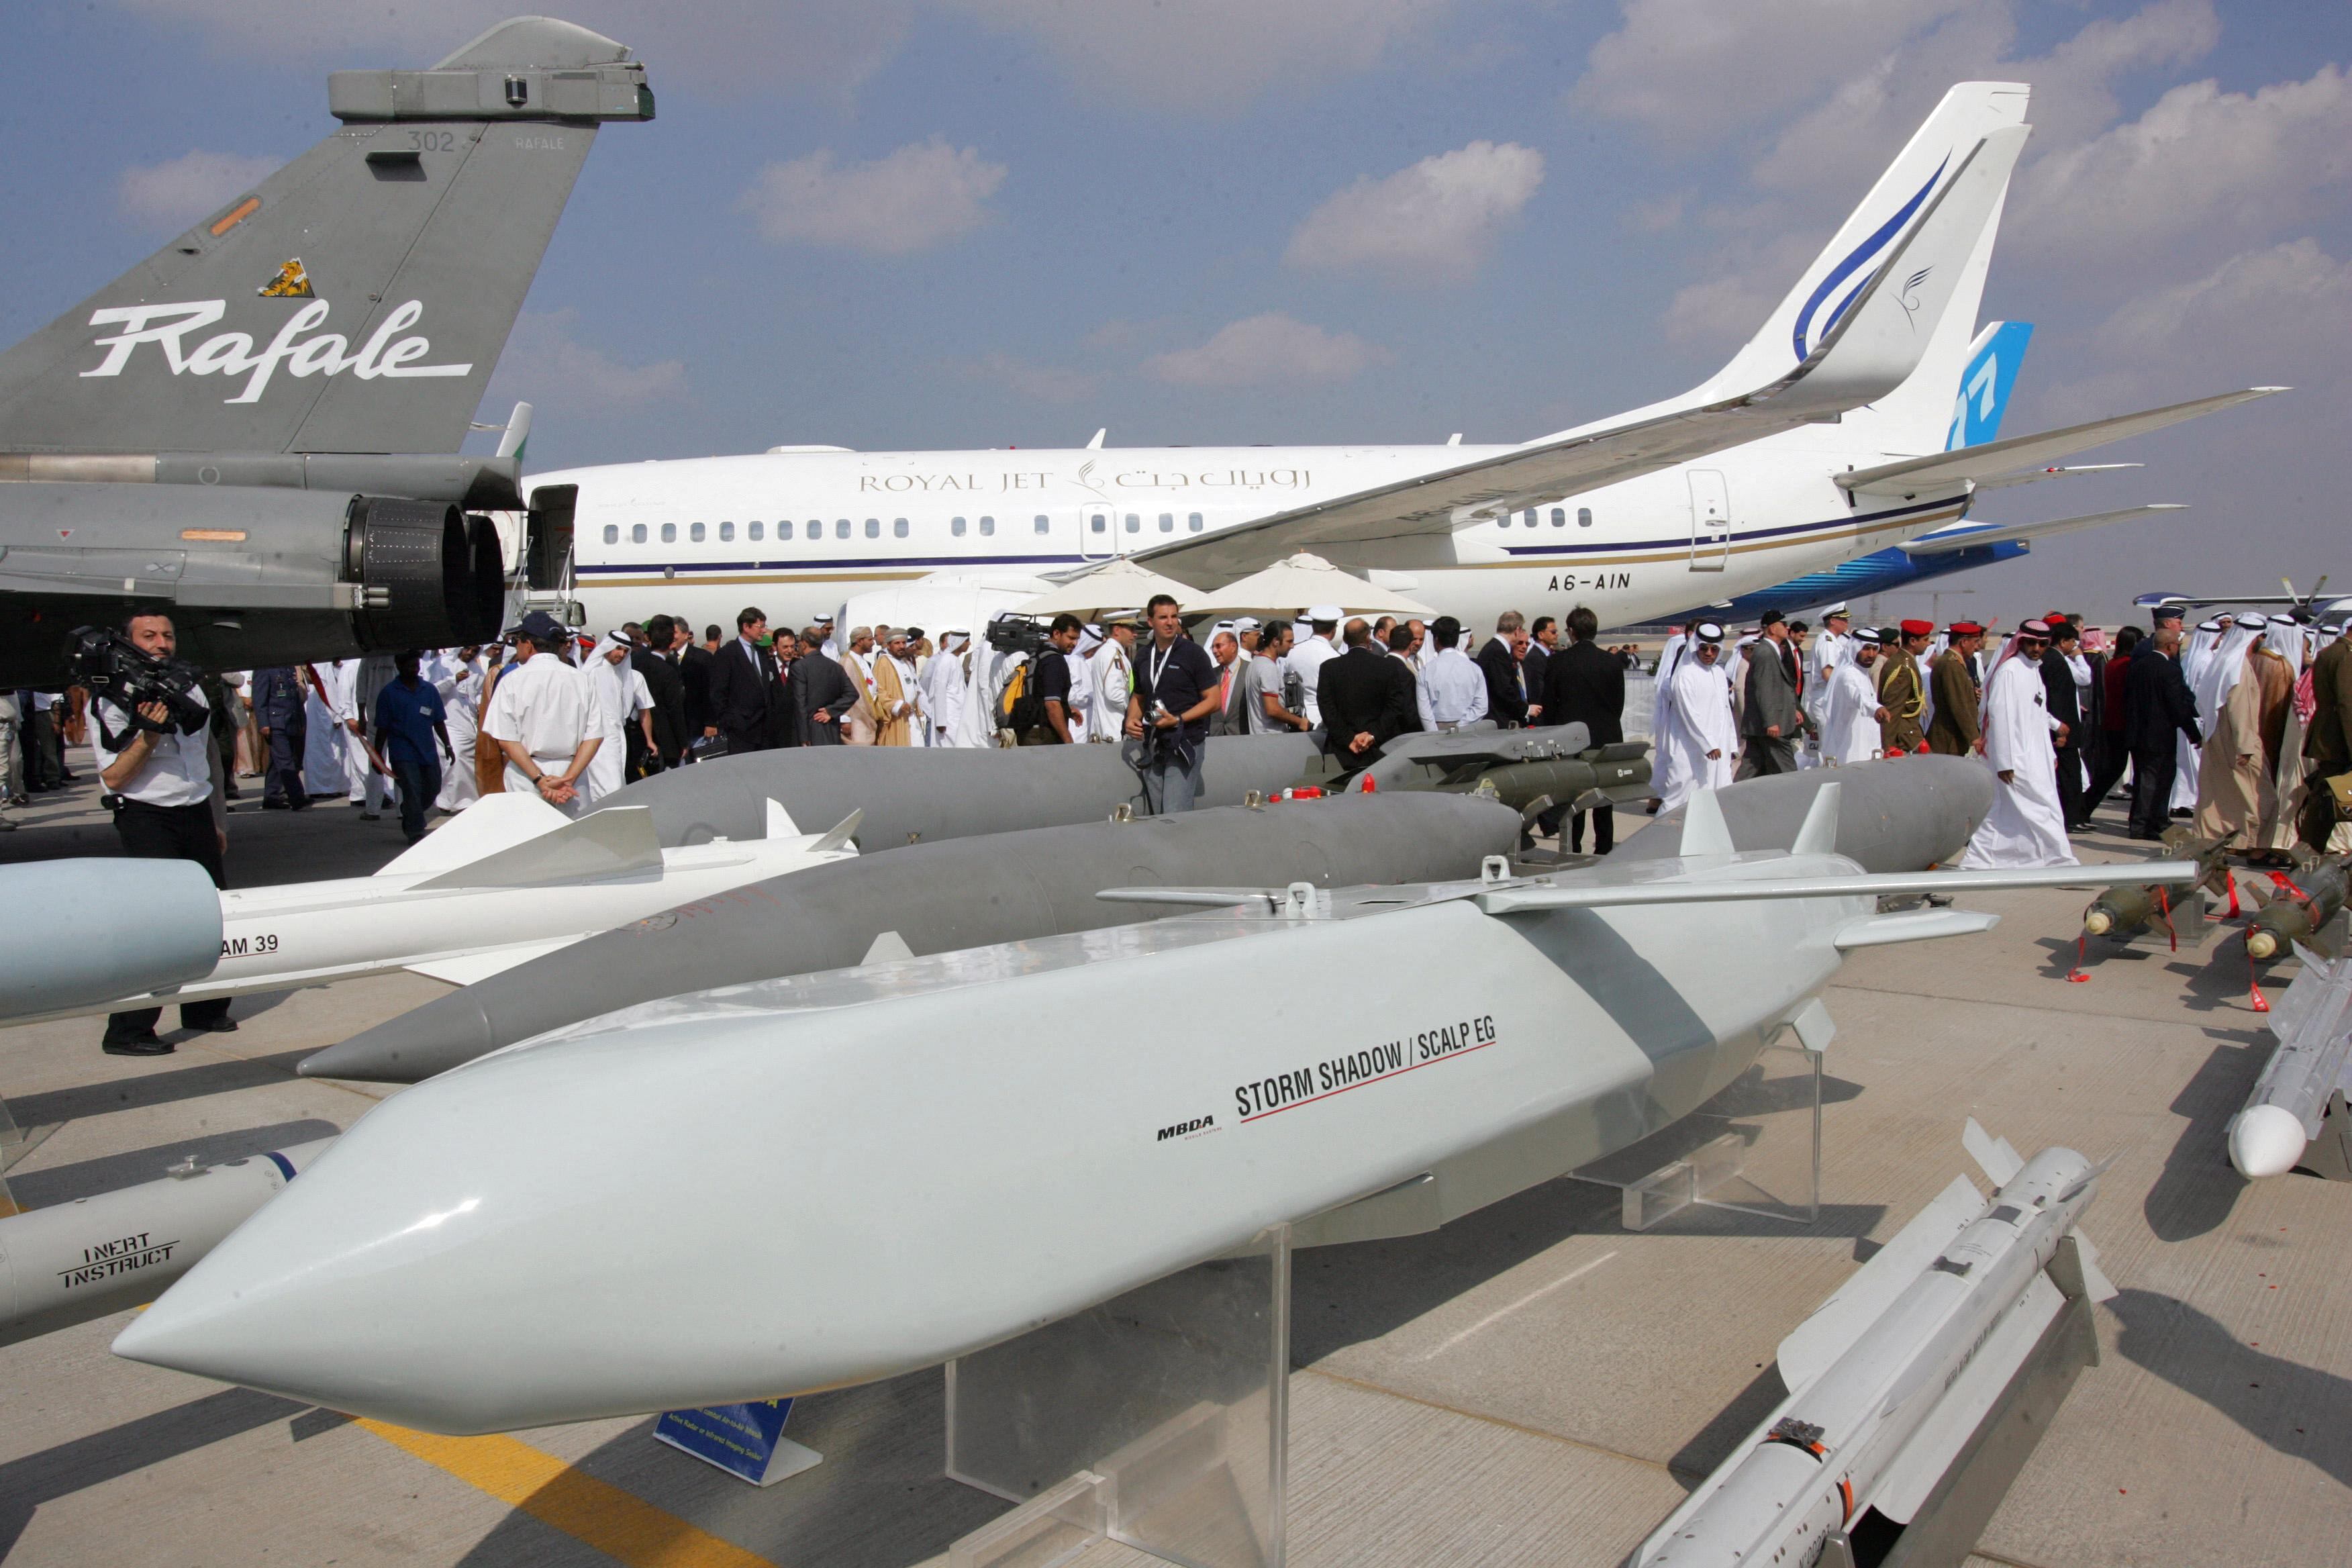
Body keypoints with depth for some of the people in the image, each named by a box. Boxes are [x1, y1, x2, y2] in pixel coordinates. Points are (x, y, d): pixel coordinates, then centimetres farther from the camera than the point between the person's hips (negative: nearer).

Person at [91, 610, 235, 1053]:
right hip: (147, 819, -7)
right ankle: (127, 1031, -7)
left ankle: (204, 1009, 25)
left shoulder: (190, 691, 13)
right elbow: (113, 777, -13)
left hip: (196, 815, 7)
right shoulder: (111, 700, -7)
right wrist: (149, 734, -25)